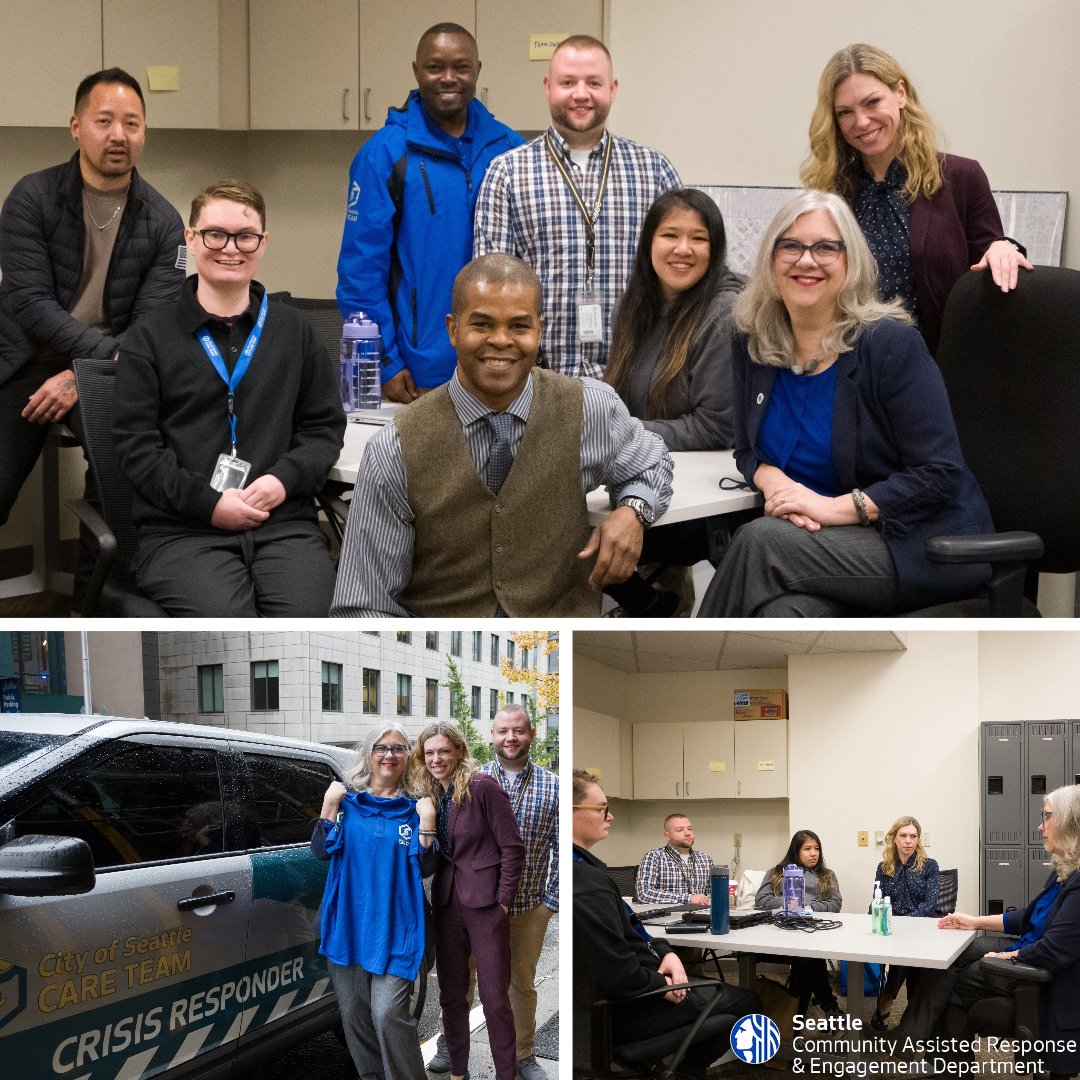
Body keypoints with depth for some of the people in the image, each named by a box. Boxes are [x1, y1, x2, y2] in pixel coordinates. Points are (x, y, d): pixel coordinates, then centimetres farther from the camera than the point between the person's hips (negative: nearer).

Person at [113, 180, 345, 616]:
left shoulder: (294, 330, 19)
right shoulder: (149, 338, 9)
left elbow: (326, 425, 17)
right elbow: (134, 442, 2)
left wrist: (285, 479, -4)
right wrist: (207, 503, -10)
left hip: (284, 523, 2)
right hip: (181, 530, -2)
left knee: (308, 619, -28)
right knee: (225, 623, -30)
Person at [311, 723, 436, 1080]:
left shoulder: (414, 808, 3)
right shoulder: (347, 800, 6)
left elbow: (425, 868, -1)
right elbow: (321, 851, -2)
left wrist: (427, 823, -12)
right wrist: (329, 804, -11)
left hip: (394, 926, -2)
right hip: (348, 921, 2)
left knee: (387, 1014, -14)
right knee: (353, 1012, 8)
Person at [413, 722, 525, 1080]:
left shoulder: (483, 788, -11)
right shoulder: (429, 796, 8)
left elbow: (513, 848, -10)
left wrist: (503, 901, -11)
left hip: (485, 903, -6)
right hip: (447, 903, 6)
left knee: (494, 997, -1)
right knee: (451, 995, 12)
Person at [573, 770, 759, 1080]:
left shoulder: (584, 868, 2)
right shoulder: (587, 886, -31)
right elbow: (617, 974, -31)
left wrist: (664, 951, -1)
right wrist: (662, 985, -14)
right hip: (622, 1013, -10)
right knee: (746, 1002, 8)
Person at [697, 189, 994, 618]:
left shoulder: (892, 345, -10)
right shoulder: (754, 345, 7)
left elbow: (940, 474, -13)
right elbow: (748, 451, 15)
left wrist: (838, 506, -22)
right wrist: (774, 482, -10)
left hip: (918, 541, -4)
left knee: (761, 540, -29)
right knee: (790, 611, -32)